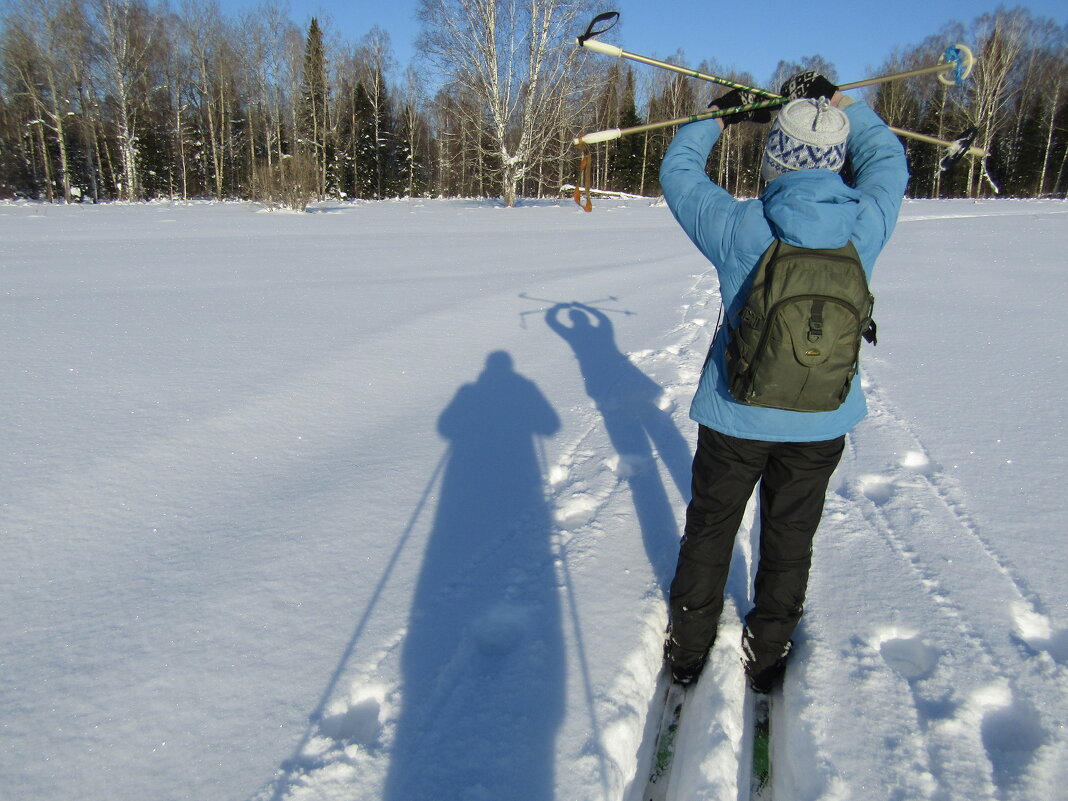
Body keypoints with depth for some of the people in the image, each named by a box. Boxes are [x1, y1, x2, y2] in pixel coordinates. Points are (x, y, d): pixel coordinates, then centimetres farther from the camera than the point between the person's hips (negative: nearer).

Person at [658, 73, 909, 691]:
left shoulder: (738, 227, -19)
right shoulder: (866, 224, -12)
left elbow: (678, 171, 0)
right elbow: (888, 160, 12)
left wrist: (718, 117, 15)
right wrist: (837, 100, 18)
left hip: (735, 416, -2)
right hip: (822, 422, 2)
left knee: (710, 529, 17)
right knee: (791, 539, 19)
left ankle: (689, 647, 33)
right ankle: (769, 653, 37)